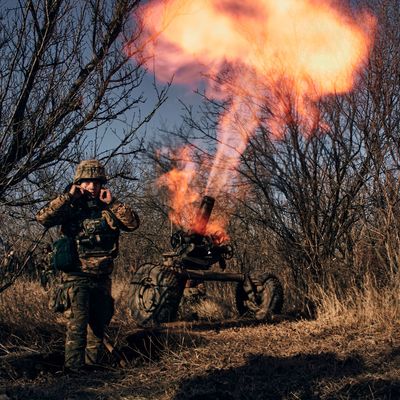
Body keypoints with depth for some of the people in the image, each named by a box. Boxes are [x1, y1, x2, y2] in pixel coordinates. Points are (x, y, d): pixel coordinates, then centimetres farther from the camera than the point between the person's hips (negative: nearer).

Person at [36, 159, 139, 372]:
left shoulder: (108, 209, 8)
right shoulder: (70, 207, -3)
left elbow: (133, 223, -4)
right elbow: (43, 218, -18)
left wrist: (112, 202, -10)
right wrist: (68, 197, -18)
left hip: (102, 278, 5)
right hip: (77, 277, -5)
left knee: (98, 324, 14)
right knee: (77, 324, -13)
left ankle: (92, 366, 27)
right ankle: (75, 369, -7)